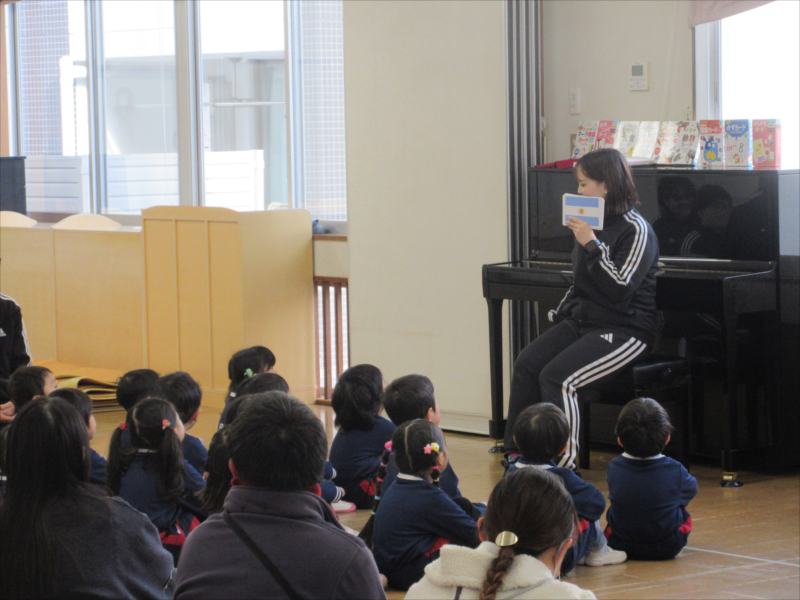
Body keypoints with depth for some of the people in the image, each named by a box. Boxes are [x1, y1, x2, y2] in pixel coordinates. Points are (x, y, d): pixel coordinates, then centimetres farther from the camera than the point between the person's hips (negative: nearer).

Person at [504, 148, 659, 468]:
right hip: (581, 320, 8)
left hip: (622, 329, -8)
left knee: (557, 376, -26)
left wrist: (591, 244, -21)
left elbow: (620, 289, -22)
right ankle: (516, 451, -8)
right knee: (526, 364, -13)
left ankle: (563, 463, -21)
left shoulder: (635, 230, -12)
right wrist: (561, 314, 14)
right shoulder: (593, 224, 12)